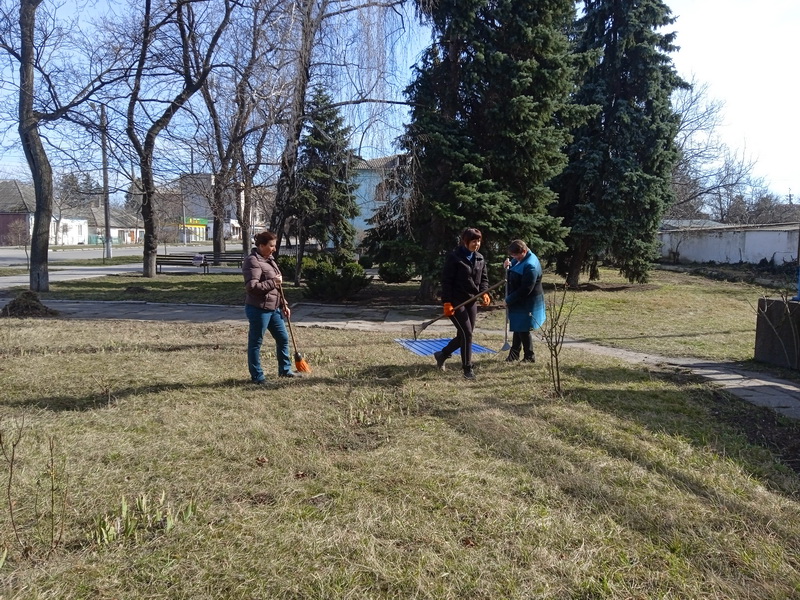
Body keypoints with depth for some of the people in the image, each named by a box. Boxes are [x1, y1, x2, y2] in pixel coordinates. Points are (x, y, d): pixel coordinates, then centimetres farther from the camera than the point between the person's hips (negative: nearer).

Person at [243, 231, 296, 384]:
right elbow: (251, 286, -25)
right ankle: (257, 376, 13)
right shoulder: (252, 262, -15)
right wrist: (273, 282, -19)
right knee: (255, 342, 3)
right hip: (258, 309, -10)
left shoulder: (269, 260, 15)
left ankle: (284, 369, 30)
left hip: (274, 308, 10)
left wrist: (284, 305, 18)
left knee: (283, 338, 15)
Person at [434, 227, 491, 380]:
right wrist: (447, 302, -19)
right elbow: (446, 281, -13)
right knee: (467, 333, -10)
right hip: (456, 302, -7)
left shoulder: (480, 258, 9)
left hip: (471, 302, 7)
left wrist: (484, 293, -6)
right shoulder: (454, 257, -11)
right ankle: (467, 368, 3)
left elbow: (484, 278, 15)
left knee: (463, 335, 10)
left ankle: (441, 354, 32)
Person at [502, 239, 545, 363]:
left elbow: (525, 290, -27)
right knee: (517, 328, 18)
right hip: (519, 301, 10)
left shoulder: (530, 266, -27)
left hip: (527, 303, -10)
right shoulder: (521, 259, 4)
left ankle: (529, 356, 16)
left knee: (523, 330, 1)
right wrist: (508, 264, 0)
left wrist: (509, 300, -18)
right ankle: (514, 354, 29)